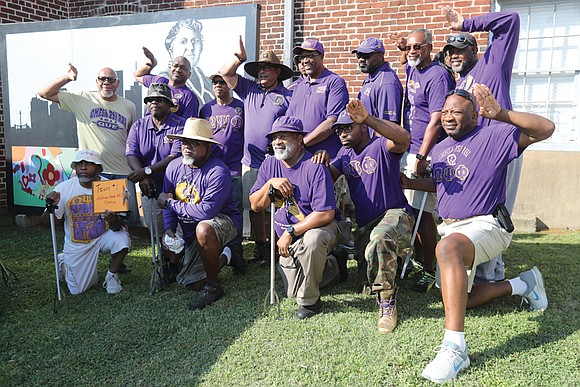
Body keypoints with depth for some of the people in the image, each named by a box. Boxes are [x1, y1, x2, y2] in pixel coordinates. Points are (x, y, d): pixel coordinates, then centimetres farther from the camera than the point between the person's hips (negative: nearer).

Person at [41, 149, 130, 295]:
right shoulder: (63, 188, -13)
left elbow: (118, 226, -17)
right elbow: (46, 223, -9)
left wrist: (114, 221, -42)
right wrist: (51, 207, -32)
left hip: (103, 237, 0)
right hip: (77, 245, 1)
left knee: (122, 239, -33)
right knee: (77, 290, 3)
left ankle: (111, 275, -3)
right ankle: (64, 262, 36)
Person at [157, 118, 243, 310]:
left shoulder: (218, 172, -25)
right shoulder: (174, 166, -4)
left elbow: (206, 212, -34)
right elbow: (167, 202, 6)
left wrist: (171, 203, -21)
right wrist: (169, 229, -13)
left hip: (224, 221, -6)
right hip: (191, 232, 7)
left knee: (203, 229, -42)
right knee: (193, 283, 5)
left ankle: (213, 287, -19)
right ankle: (223, 258, 35)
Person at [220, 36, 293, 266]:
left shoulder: (288, 96, 0)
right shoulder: (249, 89, 14)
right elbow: (225, 74, 13)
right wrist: (239, 58, -3)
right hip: (250, 163, 5)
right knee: (253, 207, 11)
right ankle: (260, 248, 25)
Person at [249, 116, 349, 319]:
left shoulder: (315, 167, -20)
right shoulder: (270, 164, 0)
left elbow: (326, 214, -26)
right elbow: (256, 205, 0)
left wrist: (290, 232, -25)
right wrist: (271, 184, -18)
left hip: (322, 227, -6)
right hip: (289, 240, 6)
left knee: (312, 239, -41)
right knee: (292, 292, 3)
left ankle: (309, 301, -18)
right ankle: (331, 268, 30)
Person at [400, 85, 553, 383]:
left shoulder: (493, 136, -7)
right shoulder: (439, 150, 14)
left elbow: (546, 129, -17)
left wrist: (500, 114, -29)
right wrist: (407, 183, 12)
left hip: (486, 225, -8)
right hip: (449, 228, 9)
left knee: (447, 247, -42)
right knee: (457, 299, 7)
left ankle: (455, 347, -43)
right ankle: (522, 284, 24)